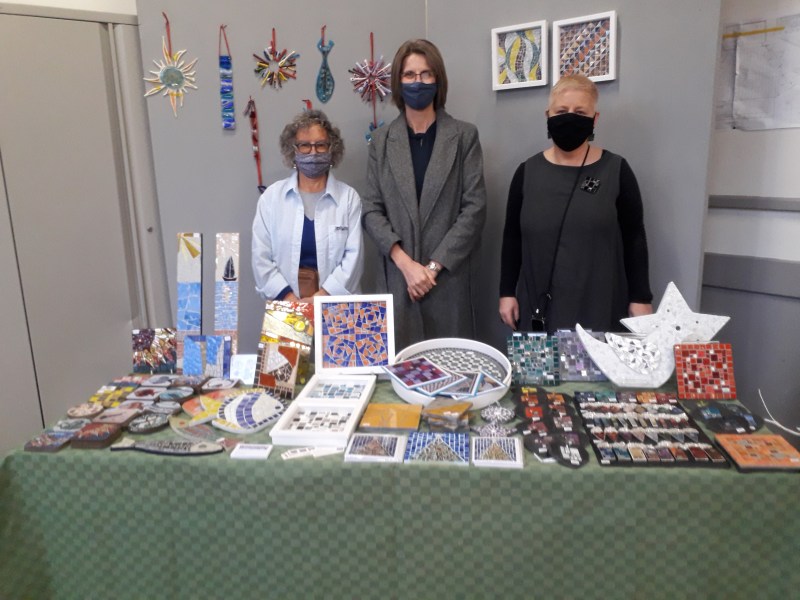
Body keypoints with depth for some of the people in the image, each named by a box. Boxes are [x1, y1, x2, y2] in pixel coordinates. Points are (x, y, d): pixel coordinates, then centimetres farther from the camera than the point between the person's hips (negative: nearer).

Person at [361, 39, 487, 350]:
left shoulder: (464, 136, 3)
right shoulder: (382, 140, 8)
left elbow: (475, 208, -3)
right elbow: (371, 210, 3)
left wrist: (434, 266, -10)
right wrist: (405, 263, -11)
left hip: (448, 278, -1)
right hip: (397, 277, 1)